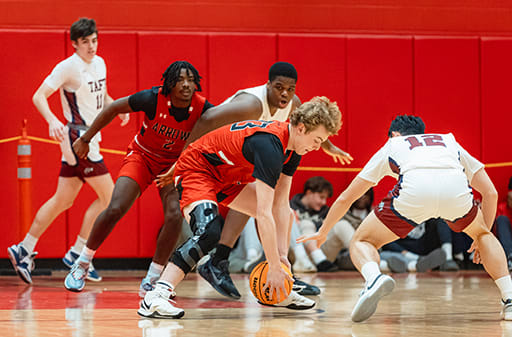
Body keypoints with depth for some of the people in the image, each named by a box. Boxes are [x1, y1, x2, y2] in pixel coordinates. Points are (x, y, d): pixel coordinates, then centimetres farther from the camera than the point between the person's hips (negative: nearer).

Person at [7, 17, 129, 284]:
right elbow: (39, 96, -17)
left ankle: (24, 250, 16)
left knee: (62, 201, 11)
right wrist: (52, 120, -34)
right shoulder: (68, 67, -15)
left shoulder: (99, 63, 10)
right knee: (108, 196, -7)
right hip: (78, 138, -8)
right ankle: (77, 254, 0)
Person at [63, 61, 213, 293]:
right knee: (115, 209, -17)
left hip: (174, 164, 1)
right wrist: (85, 139, -5)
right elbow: (114, 108, -12)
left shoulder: (202, 109, -25)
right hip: (141, 157, -1)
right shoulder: (153, 99, -27)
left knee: (175, 216, -22)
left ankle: (151, 281, -6)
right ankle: (82, 264, 7)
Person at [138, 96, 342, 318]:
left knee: (284, 216, 8)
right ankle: (155, 297, -37)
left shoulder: (292, 147, -5)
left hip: (228, 178, 10)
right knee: (209, 232, -34)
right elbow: (263, 214, -35)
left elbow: (280, 203, -1)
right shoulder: (270, 145, -34)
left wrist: (282, 255, -7)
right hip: (197, 169, -10)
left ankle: (277, 292, 15)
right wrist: (275, 267, -31)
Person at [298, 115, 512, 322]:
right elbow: (490, 192, 35)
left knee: (362, 241, 17)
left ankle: (374, 278, -18)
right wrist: (482, 237, 49)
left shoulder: (391, 145, 38)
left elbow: (346, 198, 41)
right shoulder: (450, 142, 41)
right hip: (457, 189, 2)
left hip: (414, 190, -2)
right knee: (482, 233, 33)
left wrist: (323, 232, 56)